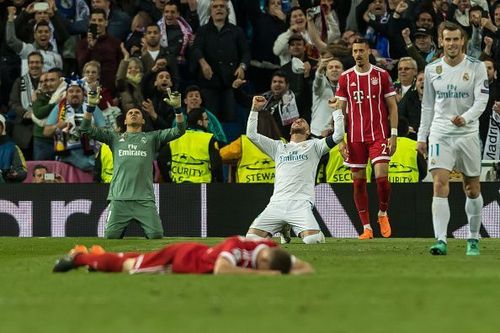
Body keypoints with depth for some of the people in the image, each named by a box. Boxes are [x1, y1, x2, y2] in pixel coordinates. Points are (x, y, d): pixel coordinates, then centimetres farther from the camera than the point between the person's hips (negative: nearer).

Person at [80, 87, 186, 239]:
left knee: (156, 236, -12)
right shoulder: (115, 137, 20)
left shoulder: (152, 138, 18)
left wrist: (177, 108, -6)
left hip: (145, 199, -1)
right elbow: (86, 129, 13)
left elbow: (179, 131, 7)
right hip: (119, 198, 1)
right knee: (110, 237, -6)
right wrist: (91, 106, 1)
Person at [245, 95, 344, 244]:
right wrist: (255, 109, 18)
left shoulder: (313, 146, 17)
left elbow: (338, 136, 4)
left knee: (312, 239, -29)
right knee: (251, 238, -16)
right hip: (277, 203, 3)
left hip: (300, 204, -3)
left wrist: (336, 110, 10)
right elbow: (252, 134, 23)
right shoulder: (278, 147, 25)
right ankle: (283, 229, 15)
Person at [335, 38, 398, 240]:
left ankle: (383, 213, 12)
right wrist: (340, 139, 1)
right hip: (355, 137, 2)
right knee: (358, 181, 2)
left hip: (379, 135, -2)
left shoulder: (381, 75, 2)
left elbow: (392, 107, 4)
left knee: (381, 176, -14)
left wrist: (393, 135, -4)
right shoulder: (345, 78, 6)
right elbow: (340, 110, 8)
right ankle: (366, 227, 9)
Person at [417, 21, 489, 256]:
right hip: (440, 134, 1)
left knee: (472, 190, 8)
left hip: (468, 133, -1)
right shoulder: (432, 69, 6)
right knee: (440, 185, -15)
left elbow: (482, 101, -11)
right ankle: (441, 241, -20)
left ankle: (473, 239, 25)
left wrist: (465, 117, -30)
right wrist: (421, 136, 12)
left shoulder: (476, 67, -3)